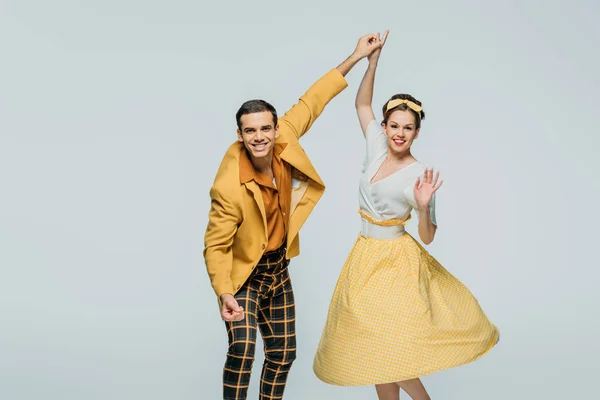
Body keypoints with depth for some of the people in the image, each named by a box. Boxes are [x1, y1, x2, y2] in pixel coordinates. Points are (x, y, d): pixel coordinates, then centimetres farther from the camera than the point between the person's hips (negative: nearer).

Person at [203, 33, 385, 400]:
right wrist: (225, 294, -35)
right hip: (243, 274, -6)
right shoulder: (229, 188, -30)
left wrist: (354, 59, 2)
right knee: (242, 348, -21)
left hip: (279, 270, 6)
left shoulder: (283, 143, -15)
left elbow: (309, 104, -2)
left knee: (283, 353, 13)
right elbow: (216, 246, -22)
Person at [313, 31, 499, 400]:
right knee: (373, 344, 11)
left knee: (391, 344, -10)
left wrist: (424, 205, -29)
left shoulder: (419, 174, -13)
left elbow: (428, 237, -11)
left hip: (396, 262, -6)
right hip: (366, 257, 6)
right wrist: (373, 59, 4)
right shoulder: (377, 149, 1)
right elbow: (362, 104, 13)